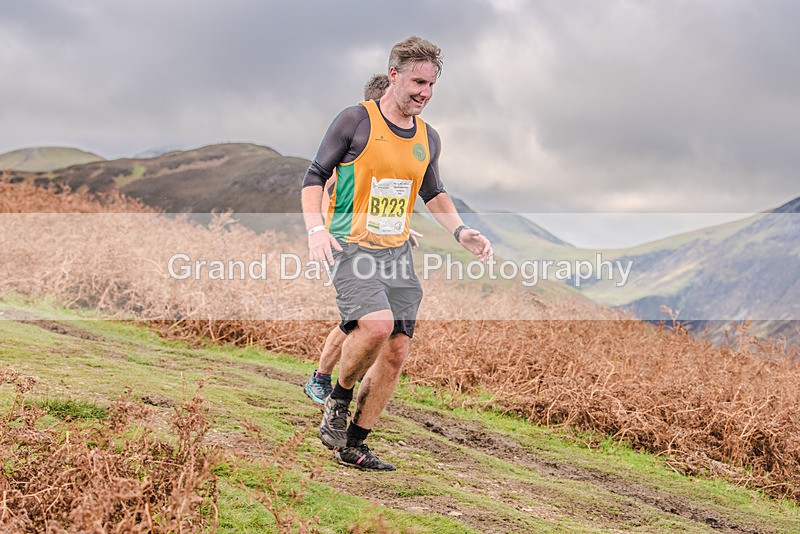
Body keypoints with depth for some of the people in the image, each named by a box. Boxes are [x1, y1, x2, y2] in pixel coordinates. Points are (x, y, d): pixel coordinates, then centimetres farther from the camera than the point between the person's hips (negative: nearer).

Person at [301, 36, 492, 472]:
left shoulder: (428, 139, 11)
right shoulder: (355, 121, -6)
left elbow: (433, 194, 27)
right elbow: (314, 177, -3)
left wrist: (461, 232, 12)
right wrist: (316, 229, -19)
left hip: (397, 254, 6)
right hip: (352, 249, -6)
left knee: (396, 352, 0)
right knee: (376, 324, -30)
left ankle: (353, 445, 14)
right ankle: (338, 399, -1)